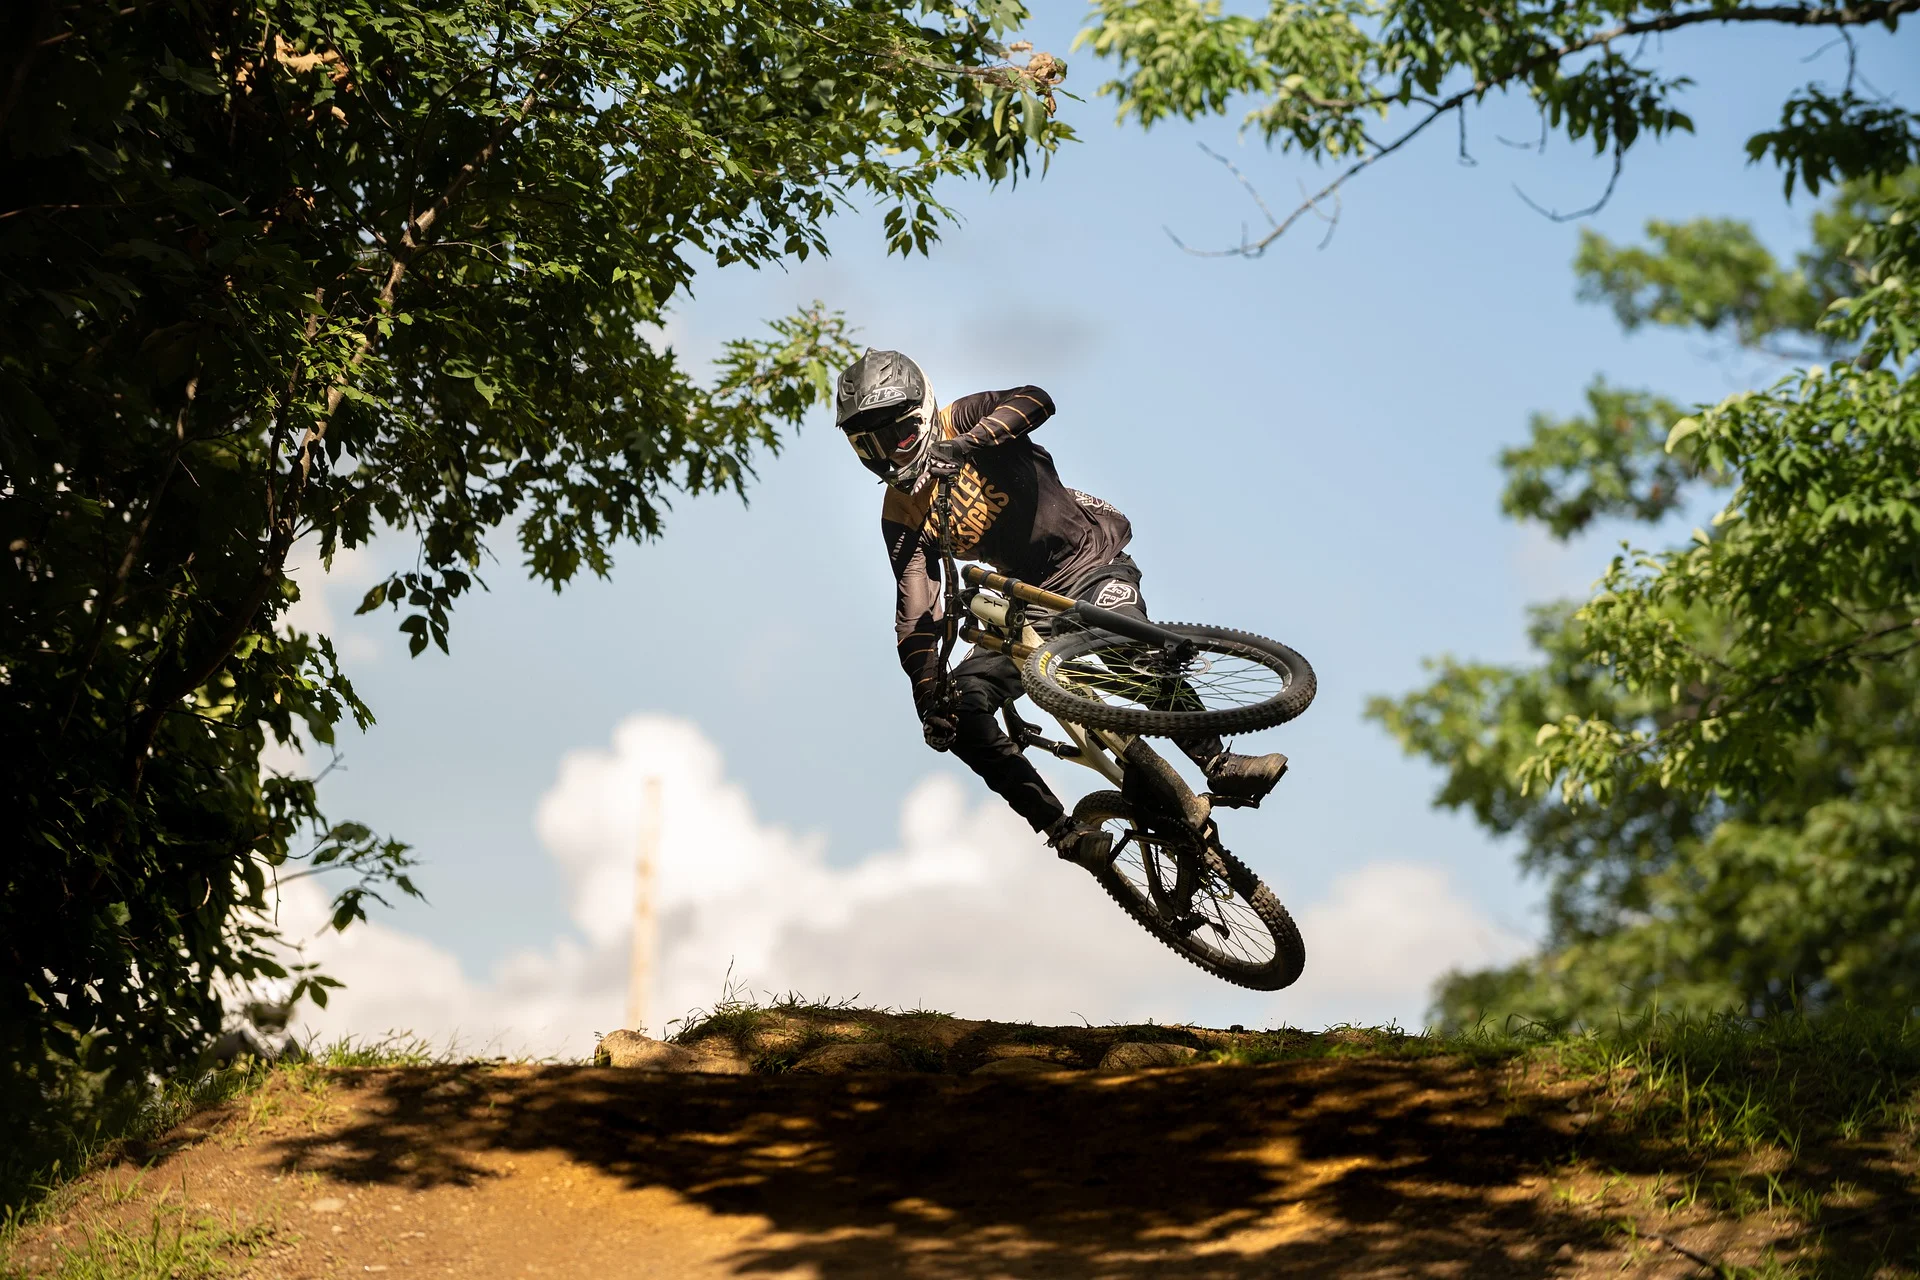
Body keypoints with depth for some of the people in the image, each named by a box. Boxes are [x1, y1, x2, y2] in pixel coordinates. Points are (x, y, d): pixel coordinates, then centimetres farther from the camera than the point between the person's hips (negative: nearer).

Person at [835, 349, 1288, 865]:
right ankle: (1063, 832, -20)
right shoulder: (903, 515, 0)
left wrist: (967, 443, -41)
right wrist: (926, 694, -22)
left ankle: (1219, 768, -33)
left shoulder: (962, 423, -6)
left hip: (1092, 565, -4)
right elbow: (916, 614, -8)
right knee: (961, 708, -18)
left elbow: (1035, 400, -26)